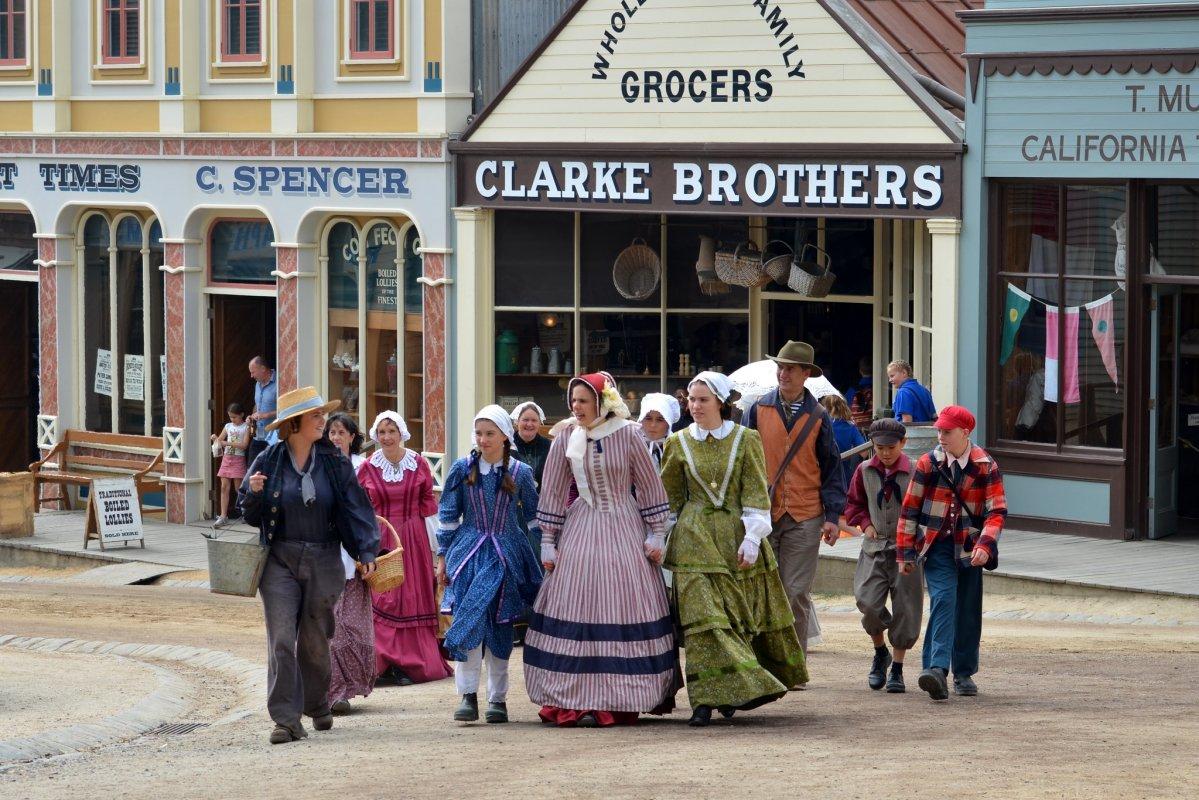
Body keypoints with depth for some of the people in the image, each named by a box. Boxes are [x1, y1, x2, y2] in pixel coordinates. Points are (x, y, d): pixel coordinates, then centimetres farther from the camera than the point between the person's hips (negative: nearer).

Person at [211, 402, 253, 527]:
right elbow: (219, 440, 16)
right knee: (224, 487, -2)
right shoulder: (228, 426, 11)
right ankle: (223, 516, -5)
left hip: (238, 459, -4)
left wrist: (227, 443, -20)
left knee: (238, 487, 0)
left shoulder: (246, 427, -4)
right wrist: (215, 438, -7)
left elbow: (244, 445, -13)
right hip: (226, 458, 4)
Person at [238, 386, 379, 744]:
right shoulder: (268, 462, 0)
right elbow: (250, 514, 8)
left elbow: (356, 508, 1)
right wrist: (254, 493, -14)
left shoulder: (334, 463, 2)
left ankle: (317, 706, 32)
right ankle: (286, 719, -10)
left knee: (314, 641, 10)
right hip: (280, 560, -1)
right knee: (281, 640, -10)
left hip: (323, 562, 1)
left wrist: (366, 551, -9)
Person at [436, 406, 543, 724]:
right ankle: (468, 696, -15)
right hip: (469, 553, -1)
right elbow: (448, 515, 7)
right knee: (469, 620, -14)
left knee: (501, 626, 3)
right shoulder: (462, 469, 3)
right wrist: (443, 557, 6)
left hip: (506, 556, 1)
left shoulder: (520, 473, 4)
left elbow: (535, 517, 13)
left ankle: (498, 699, 11)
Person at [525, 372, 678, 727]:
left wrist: (656, 535, -1)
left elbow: (650, 486, 1)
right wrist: (548, 542, 4)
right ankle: (576, 700, 0)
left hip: (624, 527, -2)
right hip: (580, 529, 2)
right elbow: (553, 492, 6)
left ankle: (620, 699, 3)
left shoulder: (627, 436, -5)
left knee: (626, 606, -3)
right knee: (576, 607, -3)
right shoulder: (566, 440, 1)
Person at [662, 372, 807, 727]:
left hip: (737, 537, 0)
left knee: (742, 615, 5)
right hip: (695, 540, 0)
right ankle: (707, 698, -14)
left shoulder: (746, 441, 1)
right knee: (703, 616, -11)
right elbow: (669, 496, 12)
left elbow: (756, 495, -2)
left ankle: (729, 693, 20)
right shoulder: (679, 443, 6)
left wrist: (751, 538, -10)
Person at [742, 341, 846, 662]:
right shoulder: (759, 410, 6)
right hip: (763, 515, 0)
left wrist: (833, 515, -1)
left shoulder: (817, 417, 6)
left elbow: (831, 467, 8)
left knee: (797, 594, -2)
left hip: (805, 519, 0)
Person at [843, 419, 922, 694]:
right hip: (875, 548, 2)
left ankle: (897, 669, 12)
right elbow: (853, 503, 18)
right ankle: (880, 654, 17)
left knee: (905, 608, -1)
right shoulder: (864, 471, 3)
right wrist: (865, 524, 3)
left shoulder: (915, 472, -7)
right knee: (869, 603, -11)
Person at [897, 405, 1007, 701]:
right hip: (937, 546, -1)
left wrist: (984, 546, -21)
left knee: (968, 611, 7)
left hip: (970, 549, 1)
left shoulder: (985, 467, -2)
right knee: (943, 601, -18)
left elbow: (997, 511, -5)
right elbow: (910, 509, 5)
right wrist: (905, 552, 3)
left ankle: (964, 674, 19)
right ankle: (937, 669, -28)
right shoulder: (928, 464, 0)